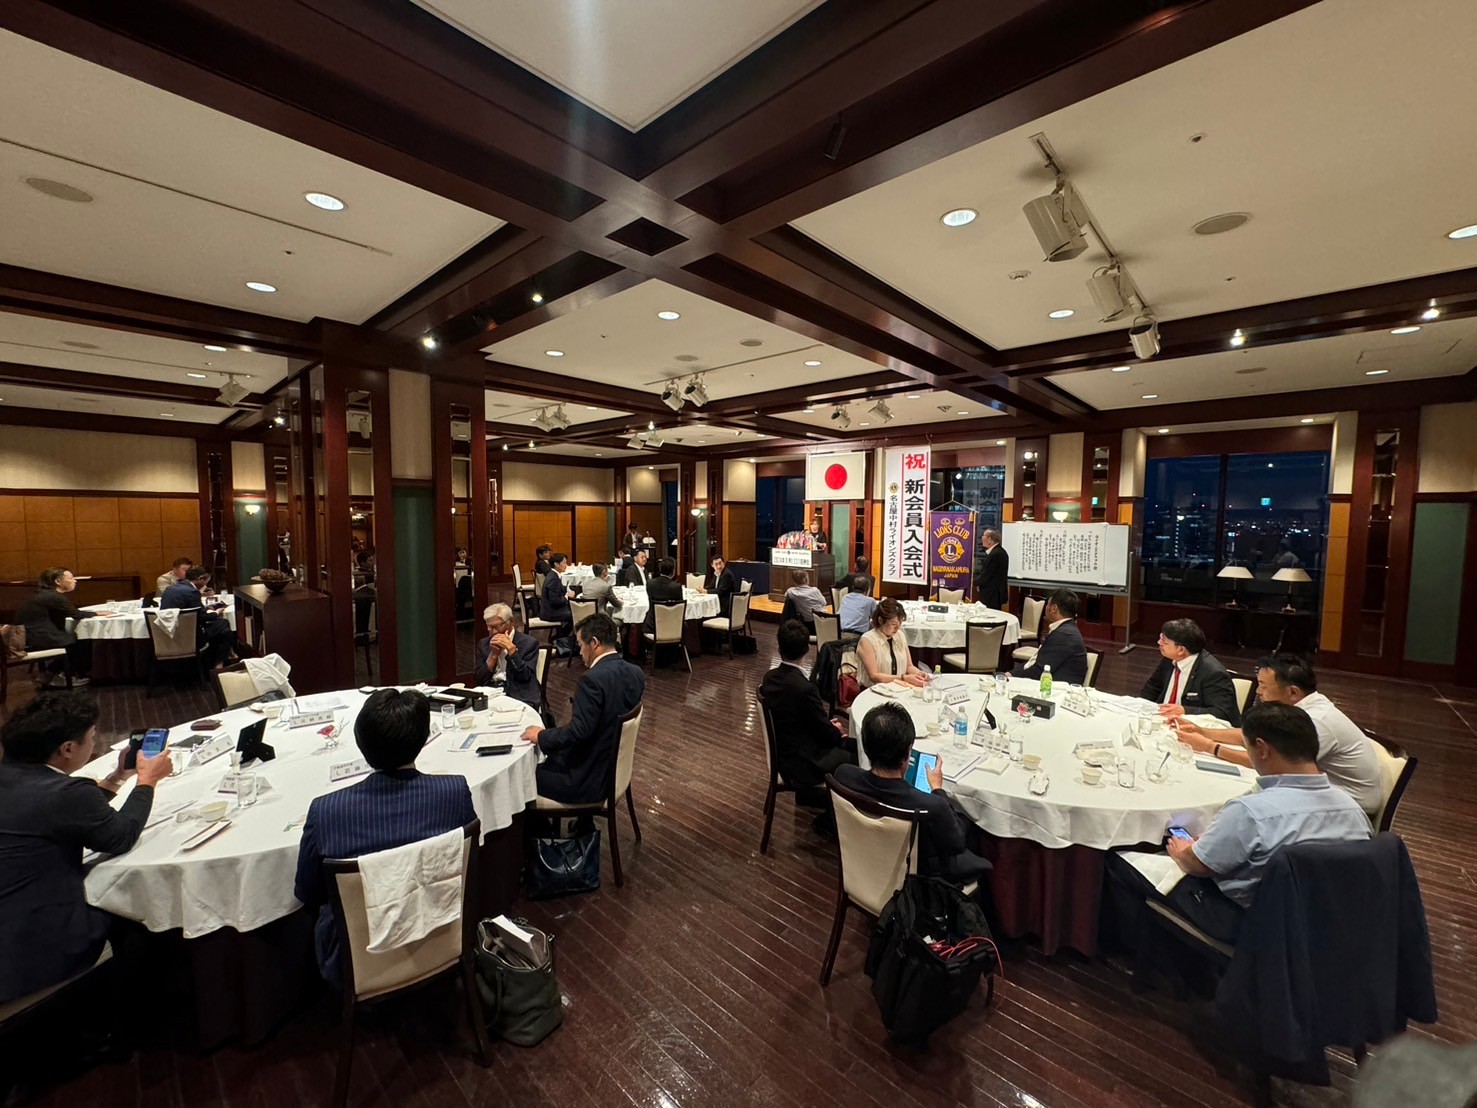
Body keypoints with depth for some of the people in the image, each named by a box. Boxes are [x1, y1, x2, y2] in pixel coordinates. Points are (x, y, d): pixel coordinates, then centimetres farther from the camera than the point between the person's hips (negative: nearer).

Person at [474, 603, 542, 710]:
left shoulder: (529, 643, 1)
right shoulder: (484, 644, 14)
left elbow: (525, 676, -9)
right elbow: (478, 680, 8)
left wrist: (511, 649, -13)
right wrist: (493, 654, -3)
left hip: (518, 696, -4)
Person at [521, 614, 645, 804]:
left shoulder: (593, 679, -27)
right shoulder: (636, 673, -2)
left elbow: (578, 732, -27)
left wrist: (540, 736, -11)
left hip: (590, 778, -8)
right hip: (615, 766, 8)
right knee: (547, 759, 26)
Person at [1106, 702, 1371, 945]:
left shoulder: (1252, 810, -33)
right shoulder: (1350, 805, -12)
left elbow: (1196, 864, -19)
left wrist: (1181, 852, 6)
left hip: (1245, 922, -7)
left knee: (1120, 861, 3)